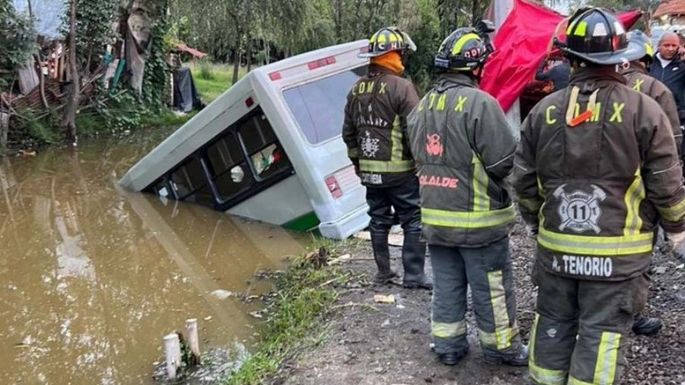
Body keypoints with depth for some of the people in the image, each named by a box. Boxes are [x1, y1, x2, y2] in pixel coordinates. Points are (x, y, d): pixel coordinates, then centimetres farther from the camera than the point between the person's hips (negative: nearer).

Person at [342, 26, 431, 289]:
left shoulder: (356, 90, 8)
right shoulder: (401, 87, -15)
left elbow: (348, 132, 14)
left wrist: (357, 161, 23)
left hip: (369, 171, 7)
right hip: (399, 171, -7)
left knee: (378, 220, 15)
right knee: (414, 222, 3)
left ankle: (383, 272, 23)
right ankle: (413, 276, 5)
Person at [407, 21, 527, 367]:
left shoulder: (423, 105, 6)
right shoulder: (480, 103, -19)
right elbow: (505, 162, -19)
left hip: (434, 216, 7)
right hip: (478, 219, -7)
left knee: (446, 285, 17)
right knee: (491, 289, 9)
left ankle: (447, 345, 27)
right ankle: (501, 347, 24)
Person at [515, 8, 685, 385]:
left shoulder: (543, 110, 0)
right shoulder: (643, 109, -9)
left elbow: (524, 180, 5)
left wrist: (538, 222, 21)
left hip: (556, 244, 3)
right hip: (618, 249, -3)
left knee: (553, 322, 18)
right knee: (602, 331, 7)